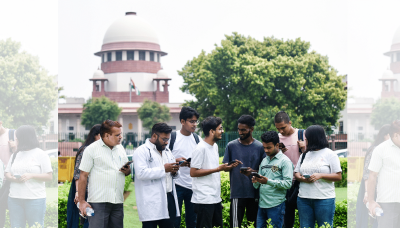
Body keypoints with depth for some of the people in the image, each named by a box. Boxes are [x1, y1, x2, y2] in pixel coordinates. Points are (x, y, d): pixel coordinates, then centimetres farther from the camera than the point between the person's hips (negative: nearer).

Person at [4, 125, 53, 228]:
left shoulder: (40, 154, -1)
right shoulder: (16, 155, 15)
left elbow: (49, 176, -5)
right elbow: (7, 173, 17)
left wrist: (31, 175, -17)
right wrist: (11, 177, -6)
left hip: (35, 199, -5)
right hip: (14, 198, 5)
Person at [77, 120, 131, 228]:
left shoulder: (120, 148, 15)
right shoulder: (91, 149, -2)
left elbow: (127, 171, 24)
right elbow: (83, 176, -4)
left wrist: (127, 171, -1)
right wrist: (81, 201, -9)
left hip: (118, 202, 6)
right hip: (98, 202, -5)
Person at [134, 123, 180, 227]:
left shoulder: (167, 151, 20)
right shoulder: (142, 151, -5)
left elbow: (173, 174, 29)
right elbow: (141, 173, -20)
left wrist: (174, 172, 4)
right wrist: (163, 169, -17)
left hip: (168, 198, 7)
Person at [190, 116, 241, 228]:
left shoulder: (215, 146, 14)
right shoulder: (200, 148, -14)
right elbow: (193, 172, -17)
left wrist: (228, 167, 6)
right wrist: (217, 169, -18)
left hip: (216, 198, 9)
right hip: (204, 200, -9)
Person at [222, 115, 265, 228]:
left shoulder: (260, 147, 2)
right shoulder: (231, 145, 4)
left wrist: (253, 172, -18)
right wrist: (231, 166, -15)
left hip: (254, 193, 1)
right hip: (237, 192, 0)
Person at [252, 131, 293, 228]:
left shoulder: (285, 161, -4)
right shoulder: (264, 161, 17)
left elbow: (288, 183, -14)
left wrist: (268, 181, -22)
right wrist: (255, 181, -6)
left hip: (276, 205, -6)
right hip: (262, 205, 6)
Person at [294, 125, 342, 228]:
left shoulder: (330, 154, -1)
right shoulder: (305, 154, 15)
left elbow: (338, 177, -6)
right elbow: (296, 173, 15)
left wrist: (320, 175, -18)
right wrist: (301, 178, -8)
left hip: (324, 199, -5)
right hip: (304, 198, 5)